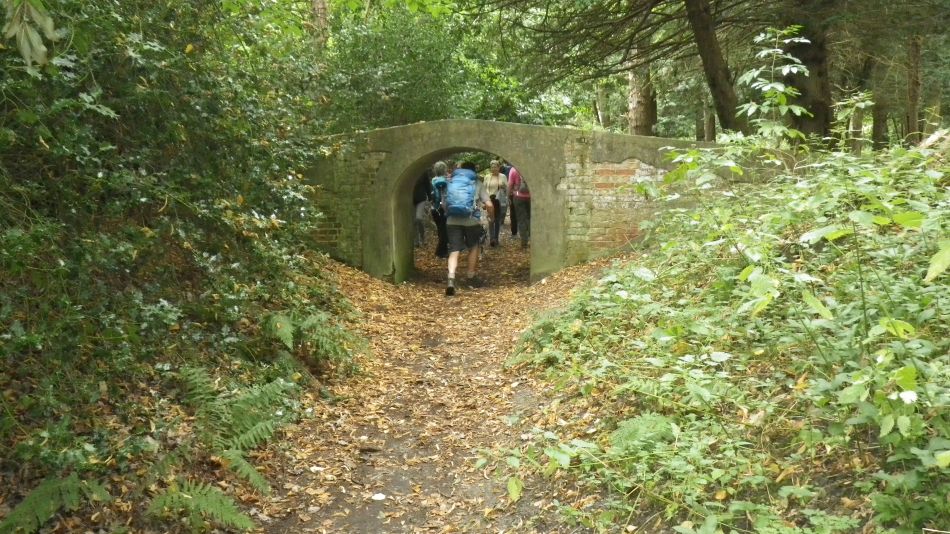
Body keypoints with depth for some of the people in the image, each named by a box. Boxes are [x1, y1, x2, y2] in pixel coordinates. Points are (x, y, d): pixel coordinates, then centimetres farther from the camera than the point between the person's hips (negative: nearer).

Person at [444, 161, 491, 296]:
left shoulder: (450, 181, 15)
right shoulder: (477, 183, 9)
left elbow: (443, 202, 15)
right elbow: (489, 204, 1)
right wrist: (490, 214, 21)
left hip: (452, 221, 1)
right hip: (471, 220, -1)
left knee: (454, 251, 2)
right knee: (473, 248, 21)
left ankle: (451, 279, -19)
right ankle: (470, 277, 27)